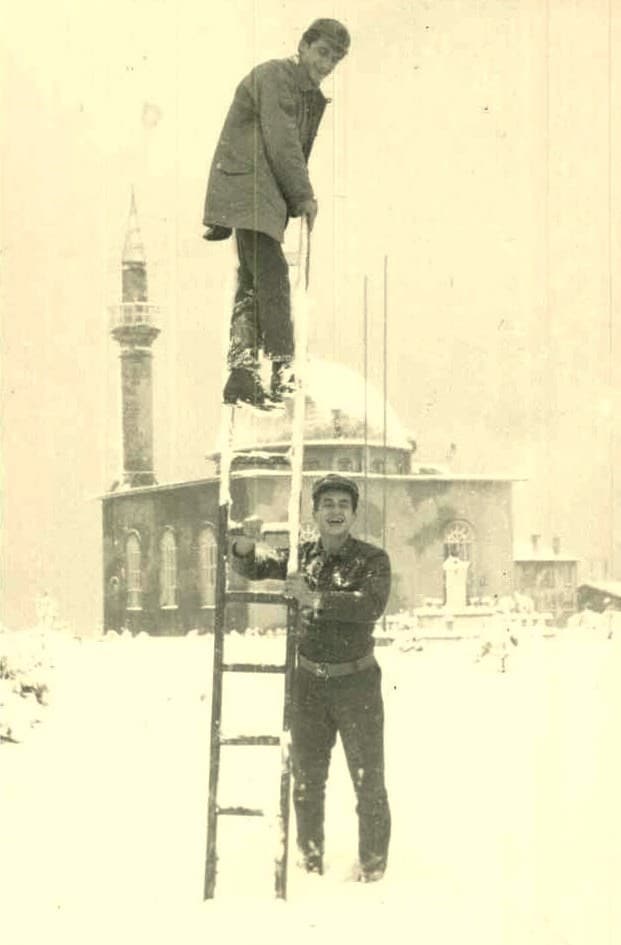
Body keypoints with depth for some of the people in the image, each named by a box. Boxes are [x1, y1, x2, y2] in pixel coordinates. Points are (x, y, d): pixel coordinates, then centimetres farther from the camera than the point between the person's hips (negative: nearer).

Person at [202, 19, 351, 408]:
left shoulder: (314, 97, 21)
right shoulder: (274, 76, -8)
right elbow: (281, 143, -14)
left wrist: (298, 198, 8)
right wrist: (305, 196, -9)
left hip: (266, 199, 10)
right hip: (246, 189, -10)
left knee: (253, 284, 8)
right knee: (272, 275, -18)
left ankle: (242, 377, 9)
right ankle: (285, 372, -24)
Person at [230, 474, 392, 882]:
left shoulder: (371, 558, -9)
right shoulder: (302, 556, 4)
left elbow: (373, 604, -25)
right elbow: (254, 568, 10)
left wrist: (316, 599, -32)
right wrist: (244, 550, -14)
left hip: (356, 681, -4)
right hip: (309, 682, 4)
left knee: (368, 777, 3)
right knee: (307, 775, 13)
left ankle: (373, 860, 16)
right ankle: (310, 855, 27)